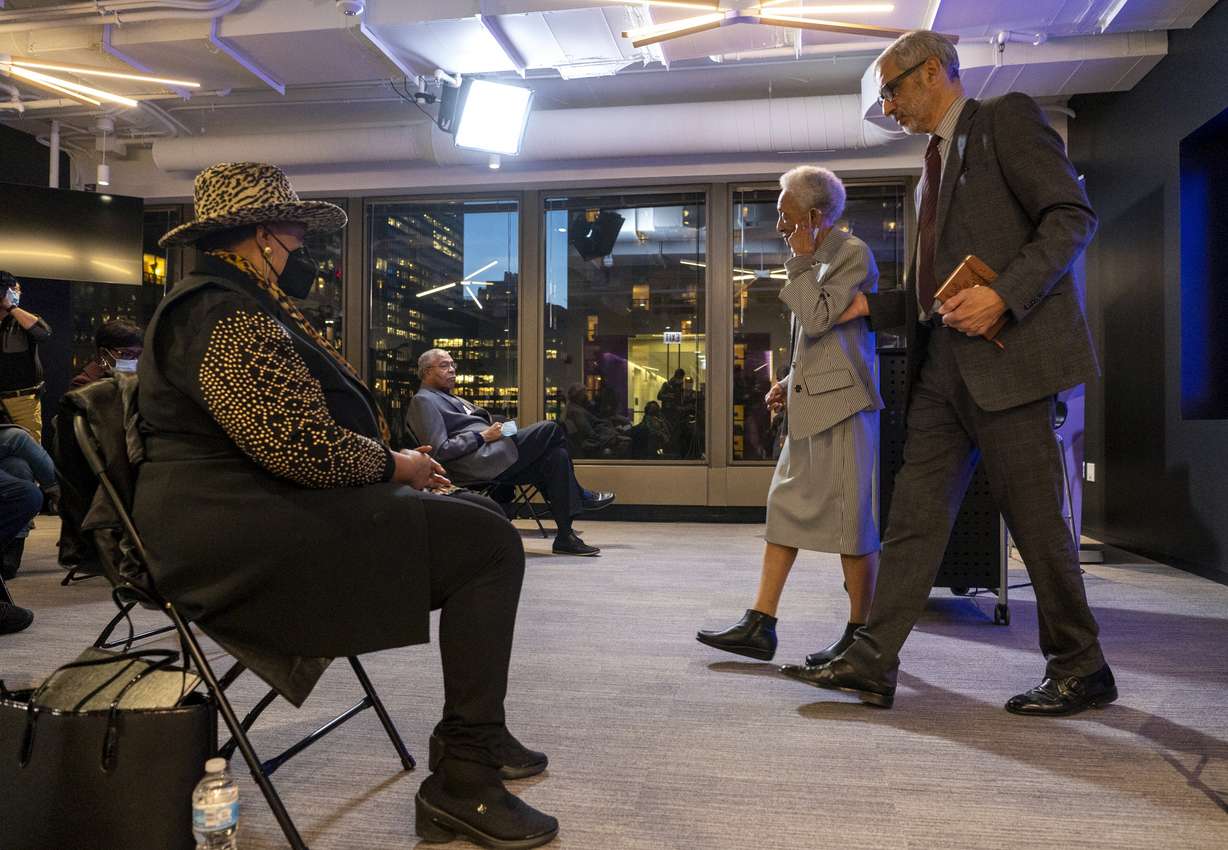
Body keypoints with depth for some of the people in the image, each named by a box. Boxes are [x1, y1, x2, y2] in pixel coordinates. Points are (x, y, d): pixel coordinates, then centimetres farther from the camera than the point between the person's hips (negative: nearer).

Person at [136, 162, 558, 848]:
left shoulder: (234, 305, 22)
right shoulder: (229, 317, -15)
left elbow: (298, 429, 24)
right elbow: (303, 447, -26)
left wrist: (394, 462, 10)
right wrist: (394, 466, -8)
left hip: (253, 515, 12)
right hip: (244, 535, -12)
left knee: (478, 519, 14)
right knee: (489, 543, -19)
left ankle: (473, 734, 19)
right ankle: (464, 784, -12)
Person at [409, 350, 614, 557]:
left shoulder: (450, 398, 29)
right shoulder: (424, 401, -2)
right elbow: (440, 451, -13)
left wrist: (492, 431, 7)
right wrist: (483, 436, -13)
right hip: (478, 463, -10)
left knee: (556, 455, -7)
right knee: (551, 430, -12)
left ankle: (565, 538, -5)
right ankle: (580, 496, 4)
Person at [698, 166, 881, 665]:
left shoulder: (853, 254, -6)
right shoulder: (817, 262, 19)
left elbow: (817, 319, -19)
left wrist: (802, 259, -11)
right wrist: (789, 383, 12)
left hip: (843, 404, -9)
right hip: (810, 407, 9)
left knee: (851, 518, -2)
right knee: (785, 507, 6)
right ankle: (759, 627, 11)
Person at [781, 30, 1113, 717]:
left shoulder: (1008, 119, 1)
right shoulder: (938, 160, 24)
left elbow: (1074, 216, -10)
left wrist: (1004, 294, -21)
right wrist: (871, 307, 15)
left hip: (1007, 352, -8)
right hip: (944, 360, 8)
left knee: (1035, 517, 0)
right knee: (916, 512, 3)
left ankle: (1081, 668, 17)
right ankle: (873, 662, 6)